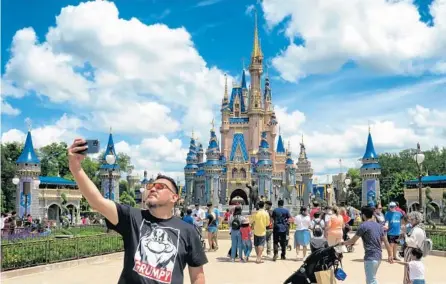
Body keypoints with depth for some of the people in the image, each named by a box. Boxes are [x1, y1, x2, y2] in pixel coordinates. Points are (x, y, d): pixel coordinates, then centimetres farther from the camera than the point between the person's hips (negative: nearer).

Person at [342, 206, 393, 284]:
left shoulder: (363, 226, -10)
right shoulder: (378, 225, 12)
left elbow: (353, 241, -5)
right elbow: (386, 241, 12)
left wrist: (343, 243, 11)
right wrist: (390, 255, 16)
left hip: (370, 257, -8)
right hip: (378, 256, 8)